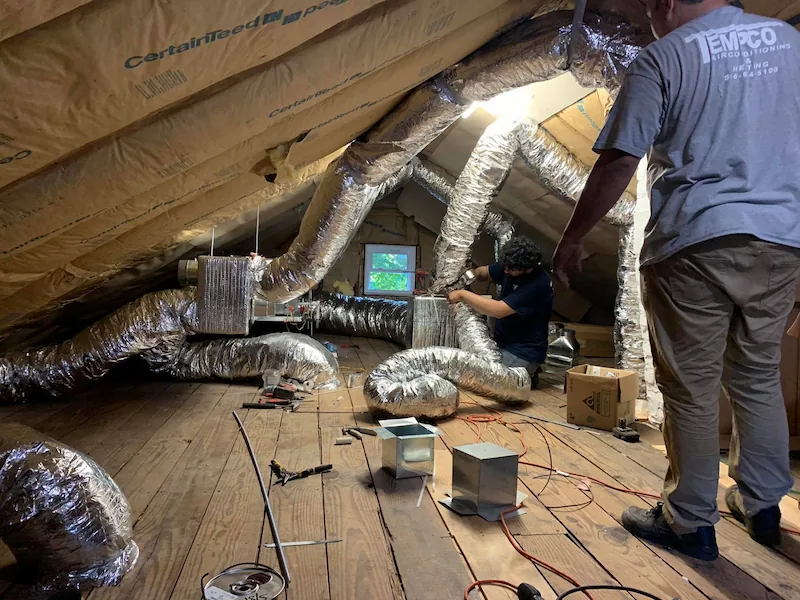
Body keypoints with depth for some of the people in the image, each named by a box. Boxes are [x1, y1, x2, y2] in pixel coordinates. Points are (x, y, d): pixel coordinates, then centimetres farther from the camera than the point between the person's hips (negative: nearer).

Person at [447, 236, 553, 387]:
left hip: (523, 353, -9)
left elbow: (498, 310, -30)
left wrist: (463, 295, -24)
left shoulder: (538, 284, -25)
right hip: (502, 343, 9)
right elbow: (483, 272, 12)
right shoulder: (511, 266, -2)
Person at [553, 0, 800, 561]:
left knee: (692, 388, 3)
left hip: (696, 241, -6)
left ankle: (691, 523, 15)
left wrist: (573, 237, -2)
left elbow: (618, 162, -10)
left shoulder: (663, 58, -2)